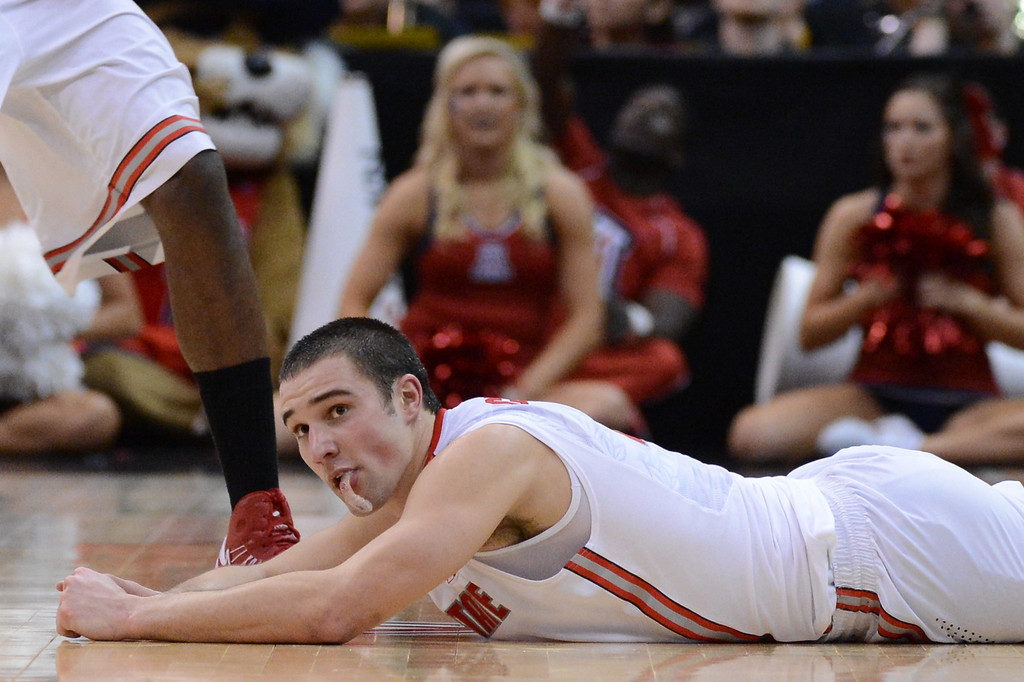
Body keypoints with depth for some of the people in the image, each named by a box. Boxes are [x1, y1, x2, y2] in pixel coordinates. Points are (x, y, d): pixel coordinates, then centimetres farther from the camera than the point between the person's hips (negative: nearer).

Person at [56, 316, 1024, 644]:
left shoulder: (490, 448, -28)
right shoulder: (411, 478, -1)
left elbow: (335, 609, -37)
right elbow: (271, 575, 7)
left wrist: (132, 619, -29)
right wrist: (147, 597, -11)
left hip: (871, 540, -7)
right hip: (822, 512, 7)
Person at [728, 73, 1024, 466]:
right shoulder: (854, 216, 2)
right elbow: (810, 334, 3)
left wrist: (964, 301, -15)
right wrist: (869, 296, -13)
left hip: (966, 403, -1)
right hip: (876, 397, 1)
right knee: (751, 434, -25)